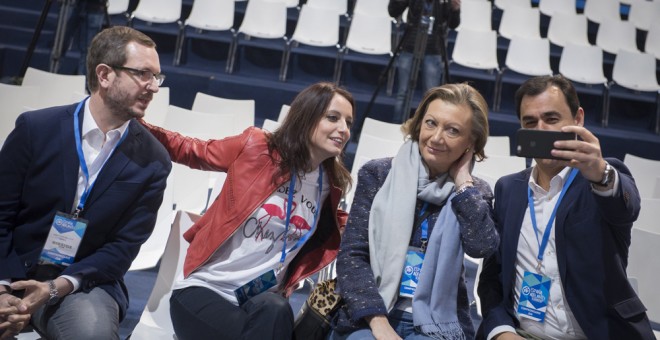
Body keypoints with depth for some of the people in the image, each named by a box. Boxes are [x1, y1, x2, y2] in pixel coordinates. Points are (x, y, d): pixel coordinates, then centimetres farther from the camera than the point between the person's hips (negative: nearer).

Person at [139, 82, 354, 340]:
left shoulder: (331, 185, 5)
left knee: (276, 313, -32)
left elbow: (350, 229, 24)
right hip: (204, 288, -3)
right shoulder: (256, 147, -7)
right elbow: (192, 151, 5)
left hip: (263, 300, 4)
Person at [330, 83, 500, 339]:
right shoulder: (378, 174, 4)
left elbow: (482, 246, -13)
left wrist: (462, 181, -4)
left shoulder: (474, 193, 8)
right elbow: (351, 255, -3)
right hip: (369, 318, -1)